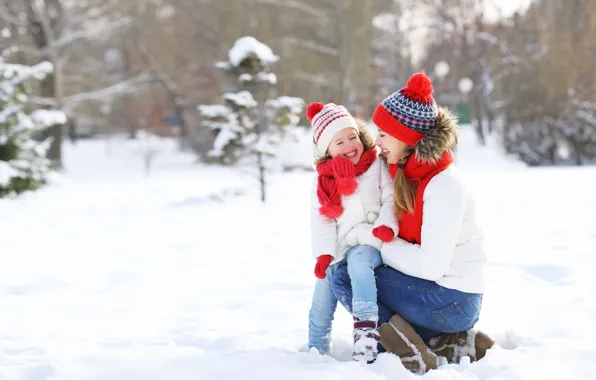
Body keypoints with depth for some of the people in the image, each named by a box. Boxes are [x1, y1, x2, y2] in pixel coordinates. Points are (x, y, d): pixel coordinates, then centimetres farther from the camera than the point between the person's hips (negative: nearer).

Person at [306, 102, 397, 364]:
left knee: (358, 260, -37)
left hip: (371, 243, -4)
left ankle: (366, 328, -43)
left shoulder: (377, 166, 2)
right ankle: (316, 351, 20)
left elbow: (391, 199, -4)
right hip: (340, 250, 4)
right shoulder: (323, 180, 10)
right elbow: (321, 221, 5)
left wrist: (386, 225, -23)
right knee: (321, 299, 1)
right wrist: (323, 253, -8)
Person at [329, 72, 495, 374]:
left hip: (453, 301, -9)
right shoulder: (404, 173, 5)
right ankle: (458, 344, 7)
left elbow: (431, 265, -25)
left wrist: (383, 246, -12)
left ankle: (409, 349, -16)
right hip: (435, 291, 9)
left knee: (344, 278, -11)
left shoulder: (444, 185, -20)